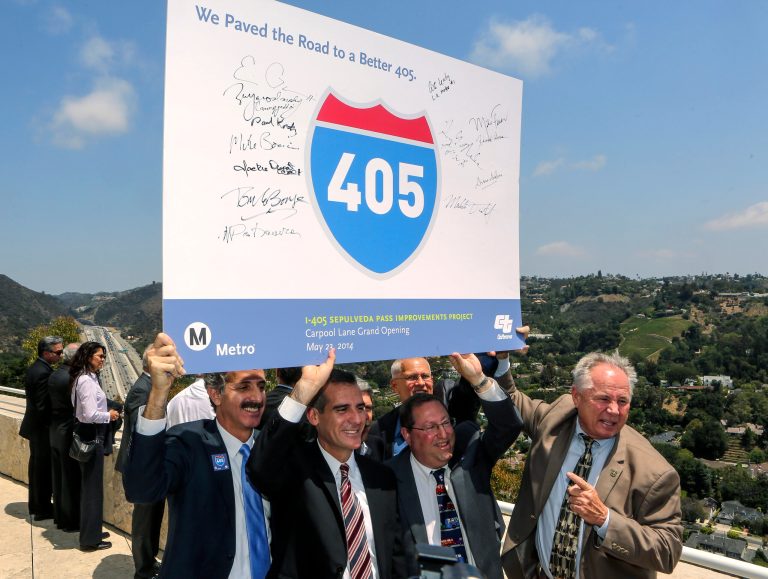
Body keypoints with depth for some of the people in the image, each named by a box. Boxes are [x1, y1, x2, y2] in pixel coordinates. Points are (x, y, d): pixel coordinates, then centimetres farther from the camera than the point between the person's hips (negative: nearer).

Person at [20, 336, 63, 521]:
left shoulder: (34, 368, 6)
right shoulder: (44, 373, -24)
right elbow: (43, 406, -24)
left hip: (34, 426, 10)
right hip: (42, 429, -10)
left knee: (37, 467, 20)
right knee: (44, 469, 3)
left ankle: (36, 506, 33)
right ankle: (42, 509, 15)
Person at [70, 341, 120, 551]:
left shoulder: (86, 378, 10)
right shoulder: (87, 381, -20)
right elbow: (90, 415, -25)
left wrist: (107, 412, 5)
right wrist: (109, 416, -10)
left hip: (90, 434, 10)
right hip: (91, 436, -10)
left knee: (89, 484, 18)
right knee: (92, 486, 0)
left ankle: (91, 531, 30)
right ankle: (90, 538, 11)